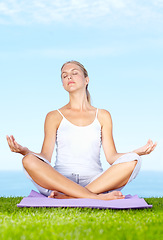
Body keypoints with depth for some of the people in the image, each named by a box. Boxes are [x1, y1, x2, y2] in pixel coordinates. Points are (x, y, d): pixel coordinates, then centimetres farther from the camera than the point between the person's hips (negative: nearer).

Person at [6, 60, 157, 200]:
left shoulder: (102, 116, 17)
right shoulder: (54, 117, 14)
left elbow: (111, 156, 10)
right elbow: (45, 157, 5)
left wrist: (138, 152, -7)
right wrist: (24, 151, -14)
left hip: (96, 181, 1)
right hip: (60, 180, -1)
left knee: (132, 161, -25)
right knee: (30, 161, -30)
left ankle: (70, 196, -32)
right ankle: (95, 197, -35)